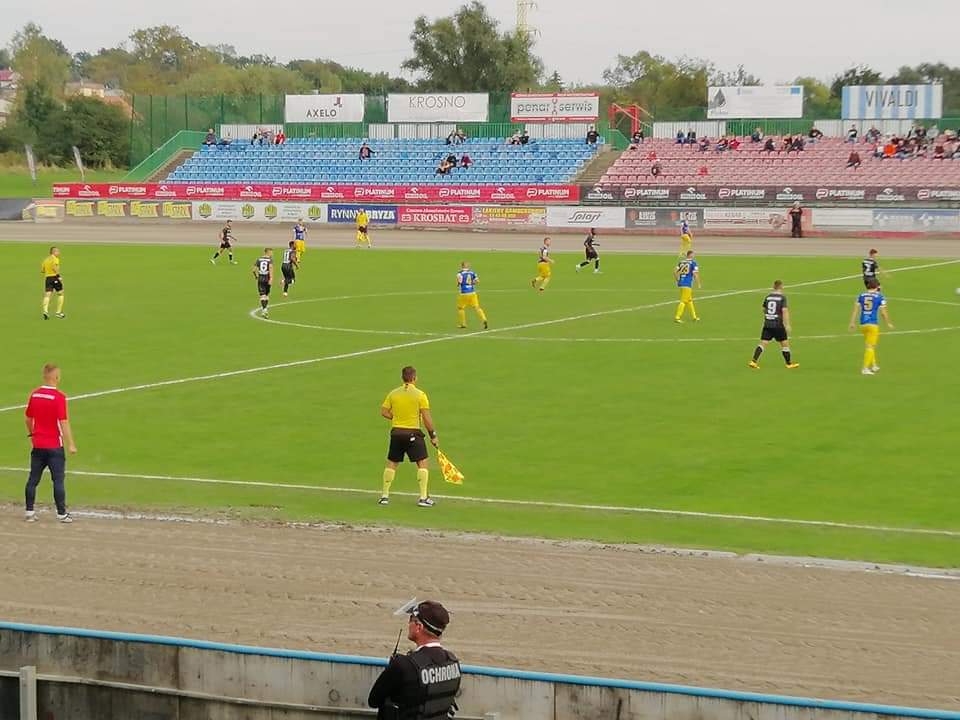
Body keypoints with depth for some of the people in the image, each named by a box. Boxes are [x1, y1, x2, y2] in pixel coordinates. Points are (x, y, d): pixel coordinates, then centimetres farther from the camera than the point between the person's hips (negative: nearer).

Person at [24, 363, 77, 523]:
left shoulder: (34, 394, 2)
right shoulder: (59, 397, -15)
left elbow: (27, 418, 13)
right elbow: (64, 422, -17)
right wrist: (71, 444, -12)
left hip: (37, 445, 5)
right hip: (54, 446, -5)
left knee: (33, 479, 10)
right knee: (58, 480, 1)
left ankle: (29, 512, 14)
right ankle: (62, 514, 5)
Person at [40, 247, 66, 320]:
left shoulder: (45, 259, 16)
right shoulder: (55, 259, -7)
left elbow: (42, 270, 17)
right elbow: (54, 267, -24)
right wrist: (59, 276, -24)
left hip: (47, 278, 6)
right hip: (54, 277, -6)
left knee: (47, 295, -2)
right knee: (60, 294, 10)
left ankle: (45, 311, -24)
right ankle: (59, 312, 9)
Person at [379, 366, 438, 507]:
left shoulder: (393, 393, 3)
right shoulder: (420, 395, -7)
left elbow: (384, 412, 4)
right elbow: (426, 418, -9)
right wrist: (433, 436, -1)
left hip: (396, 432, 4)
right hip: (413, 433, -4)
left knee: (391, 463, 14)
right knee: (422, 463, 2)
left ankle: (384, 496, 15)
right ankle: (423, 498, -3)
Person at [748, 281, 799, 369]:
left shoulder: (768, 296, 9)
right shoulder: (782, 297, -7)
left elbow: (764, 310, 20)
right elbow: (784, 311, -15)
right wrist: (787, 325, -16)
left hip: (767, 324, 4)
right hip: (778, 325, -4)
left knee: (763, 343, 3)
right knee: (785, 343, 10)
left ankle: (754, 361, -10)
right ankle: (789, 364, 20)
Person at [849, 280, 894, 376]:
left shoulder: (861, 296, 7)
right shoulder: (880, 297, -2)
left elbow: (856, 309, 3)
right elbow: (883, 313, -1)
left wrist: (852, 322, 6)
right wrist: (888, 323, 12)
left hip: (863, 324, 4)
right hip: (873, 324, -4)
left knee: (868, 345, 20)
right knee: (870, 346, -1)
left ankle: (874, 365, 29)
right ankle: (865, 368, -5)